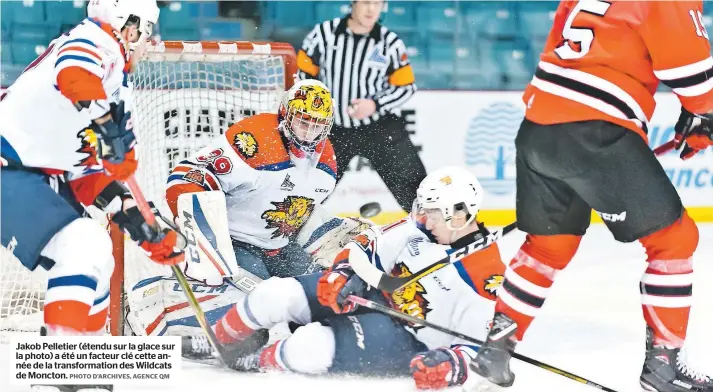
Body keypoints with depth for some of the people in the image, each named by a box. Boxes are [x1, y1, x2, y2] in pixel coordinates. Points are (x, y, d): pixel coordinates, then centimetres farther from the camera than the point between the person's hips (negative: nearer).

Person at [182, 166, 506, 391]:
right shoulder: (419, 229, -3)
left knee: (309, 347, -30)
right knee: (276, 295, -12)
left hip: (404, 341, -6)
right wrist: (344, 273, -14)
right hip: (374, 293, 6)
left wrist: (451, 366, -35)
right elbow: (370, 245, 5)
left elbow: (484, 344, -17)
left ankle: (257, 363, 3)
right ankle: (221, 342, 16)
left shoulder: (488, 278, -20)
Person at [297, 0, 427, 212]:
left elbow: (406, 87, -1)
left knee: (411, 184, -7)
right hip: (334, 130, 1)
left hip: (381, 128, 0)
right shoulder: (324, 33, -7)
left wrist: (376, 105, -17)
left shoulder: (390, 42, -7)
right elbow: (302, 74, 1)